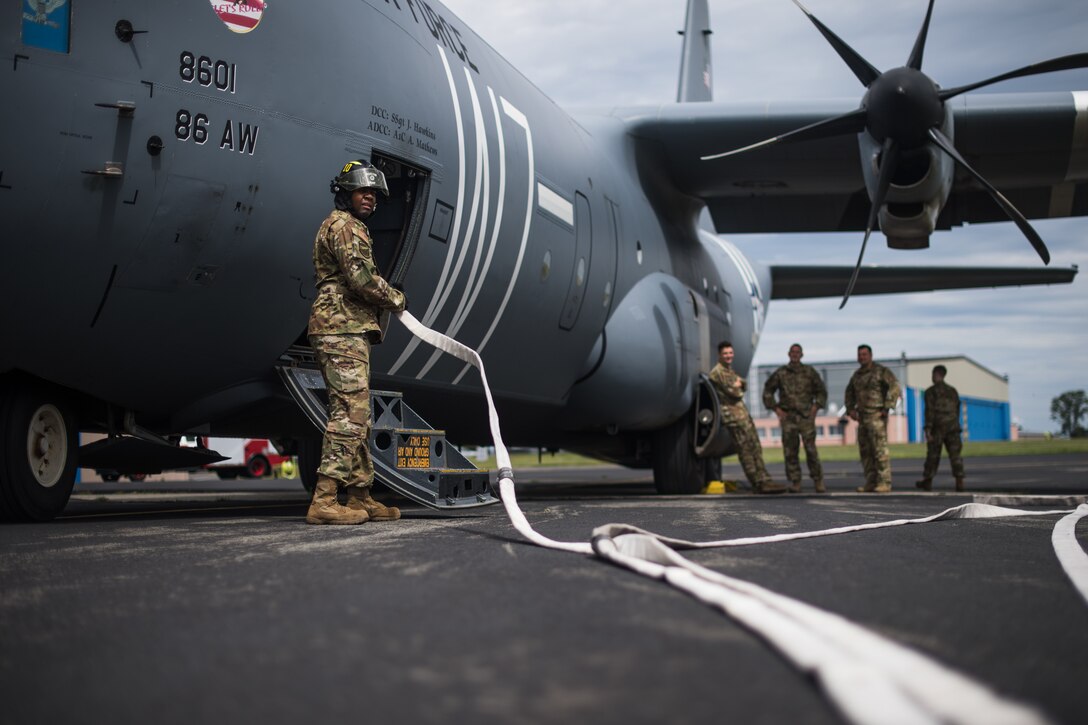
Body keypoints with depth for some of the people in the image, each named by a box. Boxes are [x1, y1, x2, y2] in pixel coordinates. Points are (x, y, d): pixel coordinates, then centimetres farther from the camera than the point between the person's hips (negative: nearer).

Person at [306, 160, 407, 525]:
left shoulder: (350, 227, 27)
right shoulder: (344, 226, -6)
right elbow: (361, 277, -18)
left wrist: (384, 299, 8)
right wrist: (395, 299, -3)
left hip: (347, 330, 11)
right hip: (343, 330, -11)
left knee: (358, 417, 11)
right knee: (349, 412, -16)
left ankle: (360, 497, 14)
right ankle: (324, 501, -21)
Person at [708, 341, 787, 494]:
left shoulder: (730, 371, 21)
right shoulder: (717, 372, -11)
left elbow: (744, 386, 15)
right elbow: (734, 392, -16)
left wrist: (738, 383, -5)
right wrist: (737, 386, 5)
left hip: (743, 412, 10)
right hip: (732, 414, -10)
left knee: (756, 448, 7)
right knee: (745, 450, -8)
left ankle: (764, 481, 9)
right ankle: (759, 484, -7)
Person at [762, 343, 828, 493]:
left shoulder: (810, 372, 8)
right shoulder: (780, 373, 8)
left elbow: (821, 391, 14)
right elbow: (767, 391, 15)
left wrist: (815, 407, 2)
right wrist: (776, 409, 6)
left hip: (806, 416, -1)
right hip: (788, 417, 1)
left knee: (811, 449, -9)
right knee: (790, 451, 0)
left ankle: (818, 481, -2)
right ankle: (795, 483, 6)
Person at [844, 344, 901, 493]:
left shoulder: (881, 371, -7)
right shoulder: (857, 374, 14)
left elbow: (895, 387, -15)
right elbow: (850, 392, 27)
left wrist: (887, 408, -19)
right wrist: (850, 409, 13)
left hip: (877, 416, -7)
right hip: (862, 418, 7)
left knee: (880, 450, -11)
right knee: (865, 451, 6)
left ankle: (884, 483, -9)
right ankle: (871, 483, 11)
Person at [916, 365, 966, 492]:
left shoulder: (931, 391, -4)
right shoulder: (953, 391, 12)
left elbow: (930, 411, -12)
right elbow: (957, 410, 16)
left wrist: (927, 430, -14)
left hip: (937, 428, -3)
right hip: (953, 427, 3)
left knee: (933, 455, 7)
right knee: (955, 455, -2)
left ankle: (928, 482, 16)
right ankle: (959, 482, -14)